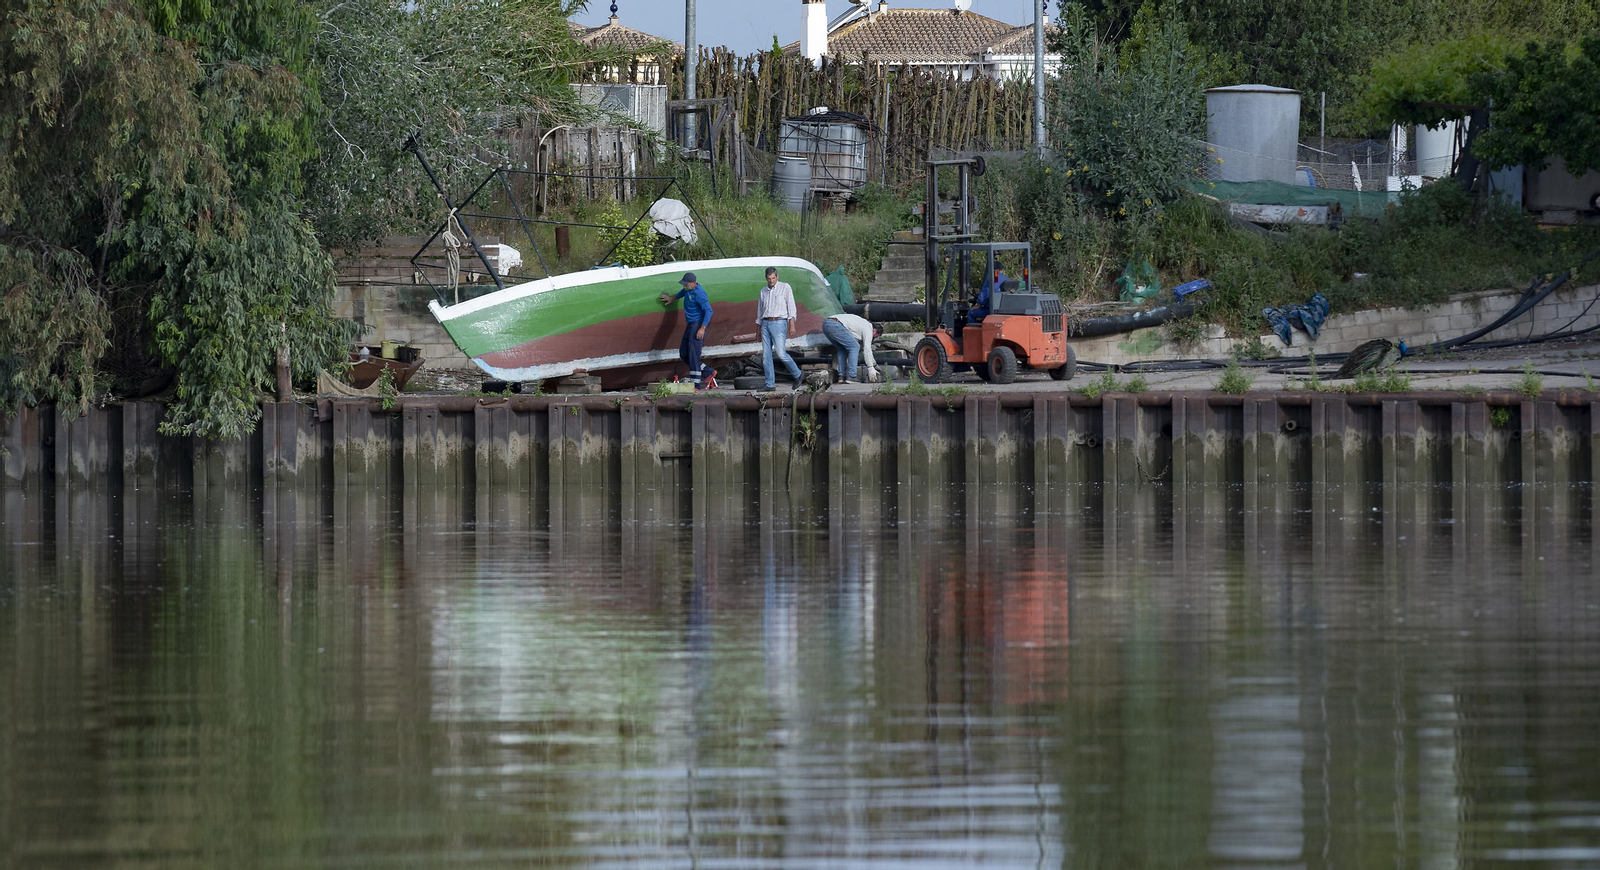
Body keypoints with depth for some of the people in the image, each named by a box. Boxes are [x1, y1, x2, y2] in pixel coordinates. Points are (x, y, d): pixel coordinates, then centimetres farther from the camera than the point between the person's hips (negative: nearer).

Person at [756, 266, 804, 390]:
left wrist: (792, 324, -11)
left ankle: (797, 375, 5)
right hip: (766, 324, 5)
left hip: (779, 323, -5)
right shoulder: (763, 291, 17)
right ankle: (770, 384, 1)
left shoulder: (785, 288, 2)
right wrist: (758, 329, 18)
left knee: (781, 353, -14)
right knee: (766, 355, -1)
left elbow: (791, 306, -2)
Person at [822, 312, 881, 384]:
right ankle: (851, 377, -7)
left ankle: (841, 377, 13)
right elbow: (867, 349, -1)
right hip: (835, 326, -10)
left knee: (842, 349, 23)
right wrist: (870, 368, 3)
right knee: (854, 347, -1)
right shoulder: (868, 329, 5)